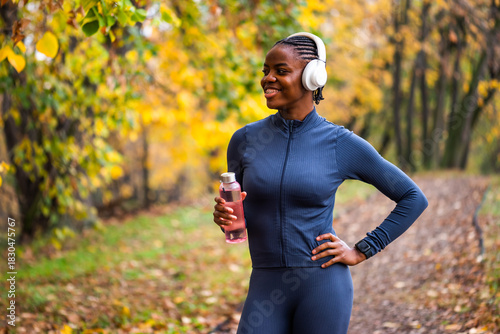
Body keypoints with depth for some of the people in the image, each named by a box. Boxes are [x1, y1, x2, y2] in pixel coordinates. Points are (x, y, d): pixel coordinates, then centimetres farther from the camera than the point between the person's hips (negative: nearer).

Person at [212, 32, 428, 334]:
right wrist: (224, 216, -9)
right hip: (266, 292, 3)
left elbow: (414, 199, 4)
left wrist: (362, 251, -2)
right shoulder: (244, 141, 3)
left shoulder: (341, 144, -4)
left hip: (323, 288, -3)